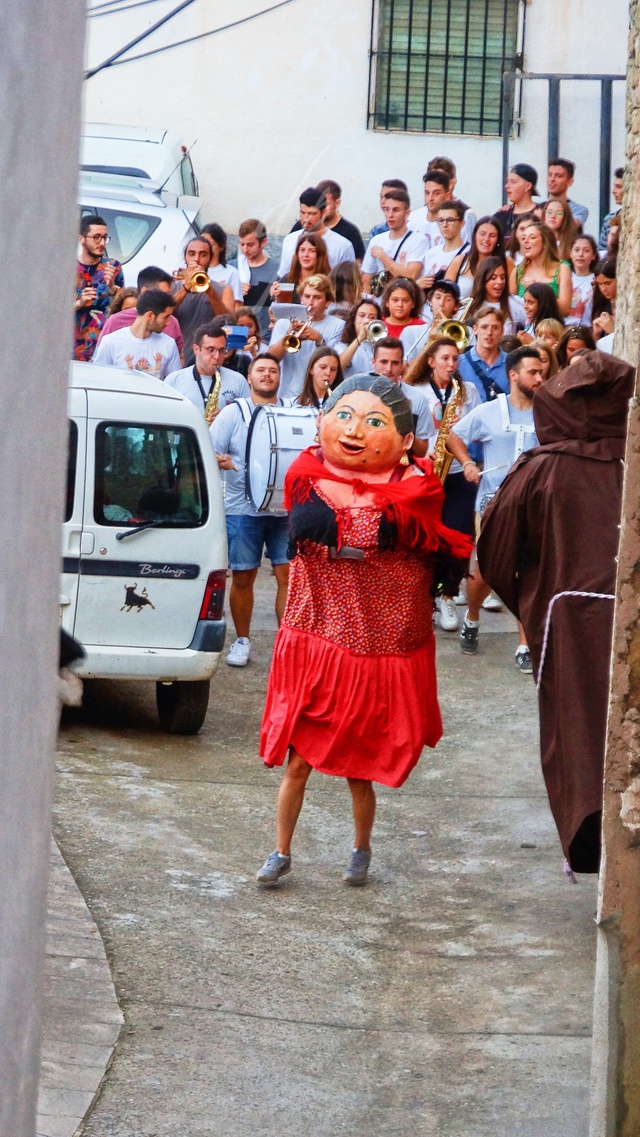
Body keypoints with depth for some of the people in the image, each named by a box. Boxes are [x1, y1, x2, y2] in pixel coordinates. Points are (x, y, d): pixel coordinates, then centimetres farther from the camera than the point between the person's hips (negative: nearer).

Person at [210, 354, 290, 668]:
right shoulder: (233, 412, 6)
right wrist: (219, 460, -22)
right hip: (242, 509, -1)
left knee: (289, 574, -6)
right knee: (242, 577, 4)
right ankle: (242, 640, 18)